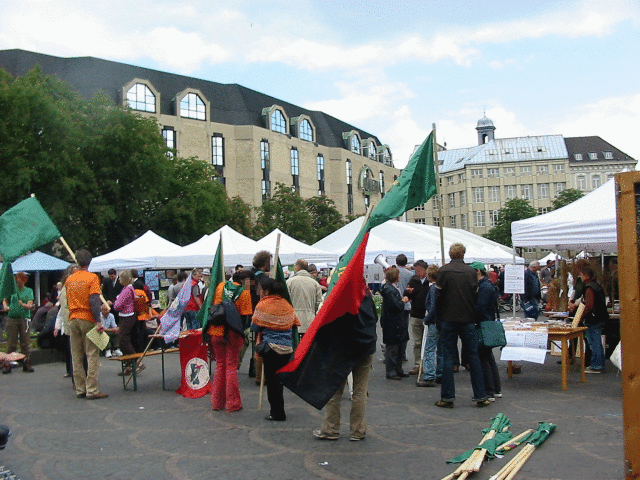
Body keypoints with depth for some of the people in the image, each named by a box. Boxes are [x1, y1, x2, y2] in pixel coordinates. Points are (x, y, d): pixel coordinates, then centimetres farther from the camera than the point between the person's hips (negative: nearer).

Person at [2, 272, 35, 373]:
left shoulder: (29, 291, 7)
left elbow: (30, 305, -3)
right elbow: (5, 300, 13)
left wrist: (23, 304, -24)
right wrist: (5, 306, -9)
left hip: (24, 319, 0)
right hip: (12, 318, 0)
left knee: (25, 343, 3)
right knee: (11, 343, 0)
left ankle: (26, 365, 8)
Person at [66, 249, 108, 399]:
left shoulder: (69, 279, 9)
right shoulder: (92, 277, -9)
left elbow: (68, 301, 16)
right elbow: (94, 301, -16)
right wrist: (98, 321, -18)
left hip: (73, 319, 6)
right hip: (87, 319, -6)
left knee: (76, 357, 9)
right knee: (92, 355, -3)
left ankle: (80, 389, 13)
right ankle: (92, 390, -6)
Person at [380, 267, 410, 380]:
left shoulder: (393, 288, 13)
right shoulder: (389, 290, -19)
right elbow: (397, 306, -23)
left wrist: (402, 299, 7)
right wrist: (403, 301, -7)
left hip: (395, 322, 11)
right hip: (391, 323, -11)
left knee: (398, 346, 16)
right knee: (392, 348, -3)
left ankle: (398, 370, 25)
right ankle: (391, 372, 4)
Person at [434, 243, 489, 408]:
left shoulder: (444, 271, -6)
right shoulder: (471, 271, 0)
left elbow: (439, 295, -5)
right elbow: (475, 295, 4)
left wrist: (440, 315, 9)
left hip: (449, 320, -2)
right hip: (468, 320, 2)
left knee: (448, 358, 3)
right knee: (473, 357, 8)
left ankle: (447, 397, 4)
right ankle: (480, 396, 12)